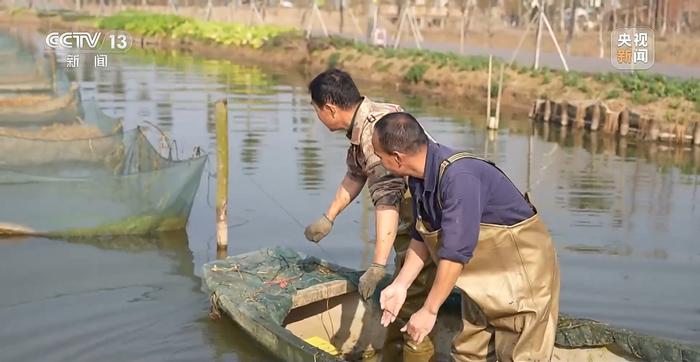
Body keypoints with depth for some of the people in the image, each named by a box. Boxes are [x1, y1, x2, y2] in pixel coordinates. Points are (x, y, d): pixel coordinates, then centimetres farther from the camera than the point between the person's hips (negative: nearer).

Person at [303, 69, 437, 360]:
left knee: (414, 300, -6)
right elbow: (355, 174, 20)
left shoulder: (376, 131, -27)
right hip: (413, 218, 10)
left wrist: (377, 266, -34)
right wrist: (328, 218, 27)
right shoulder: (361, 124, 4)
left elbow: (387, 200, -33)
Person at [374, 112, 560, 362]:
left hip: (522, 272, -8)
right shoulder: (420, 177, -5)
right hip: (483, 277, 9)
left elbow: (455, 253, -32)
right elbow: (421, 238, 7)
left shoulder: (459, 177, -33)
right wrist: (400, 285, 0)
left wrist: (429, 311, -26)